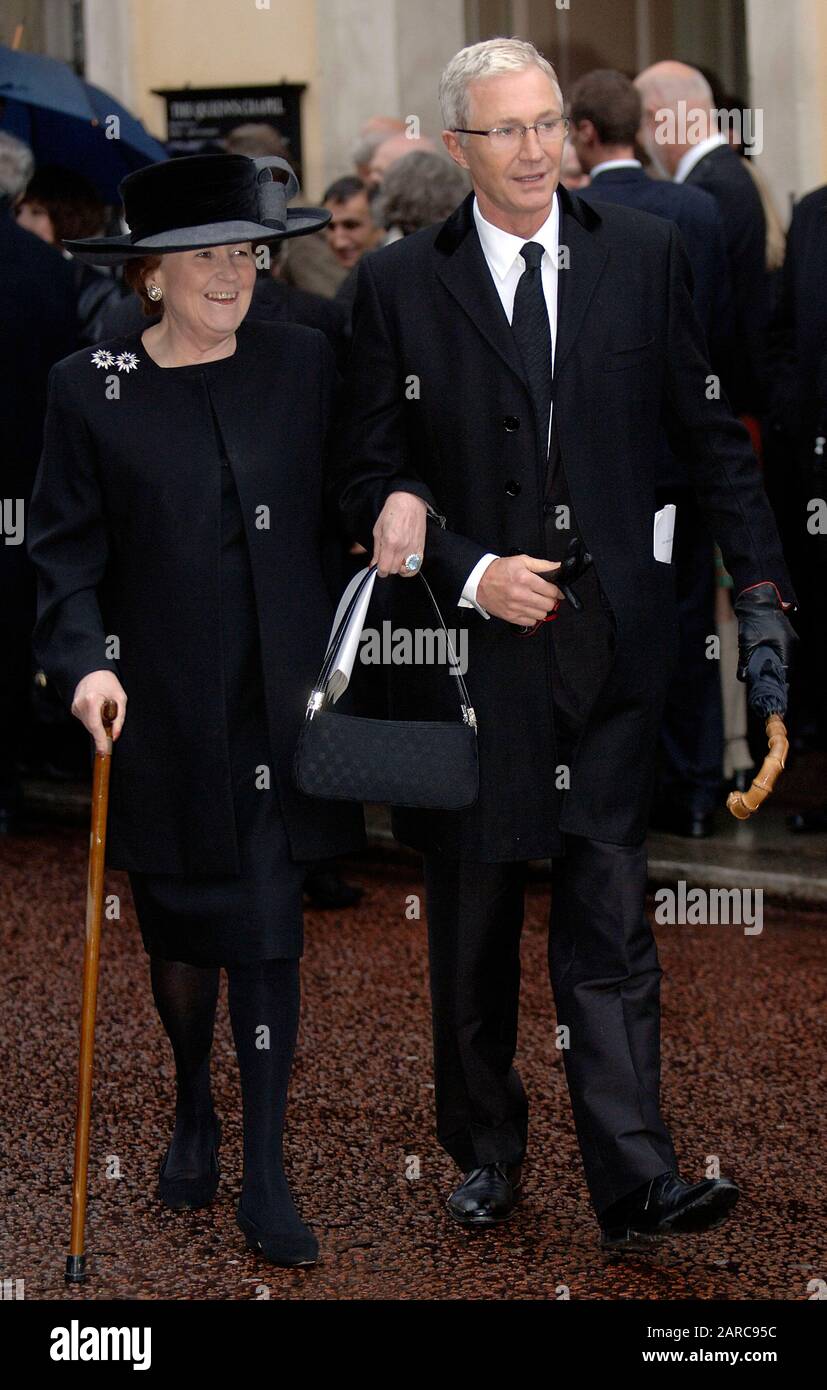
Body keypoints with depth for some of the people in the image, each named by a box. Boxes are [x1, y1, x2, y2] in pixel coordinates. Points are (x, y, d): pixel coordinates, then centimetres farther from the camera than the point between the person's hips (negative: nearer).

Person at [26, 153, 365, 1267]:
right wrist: (84, 660, -15)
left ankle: (265, 1178, 7)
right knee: (181, 929, 11)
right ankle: (193, 1112, 38)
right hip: (162, 712, 0)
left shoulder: (305, 365, 2)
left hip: (279, 705, 0)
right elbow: (66, 549, -1)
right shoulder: (90, 388, -2)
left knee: (269, 934, -1)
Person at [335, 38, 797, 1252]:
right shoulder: (400, 283, 1)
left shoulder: (643, 255, 5)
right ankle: (486, 1152, 26)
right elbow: (370, 478, 3)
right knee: (472, 919, 11)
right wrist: (469, 571, -10)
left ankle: (635, 1182, -6)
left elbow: (708, 432, 9)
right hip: (469, 644, 0)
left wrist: (761, 581, 2)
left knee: (611, 920, -5)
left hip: (614, 642, 0)